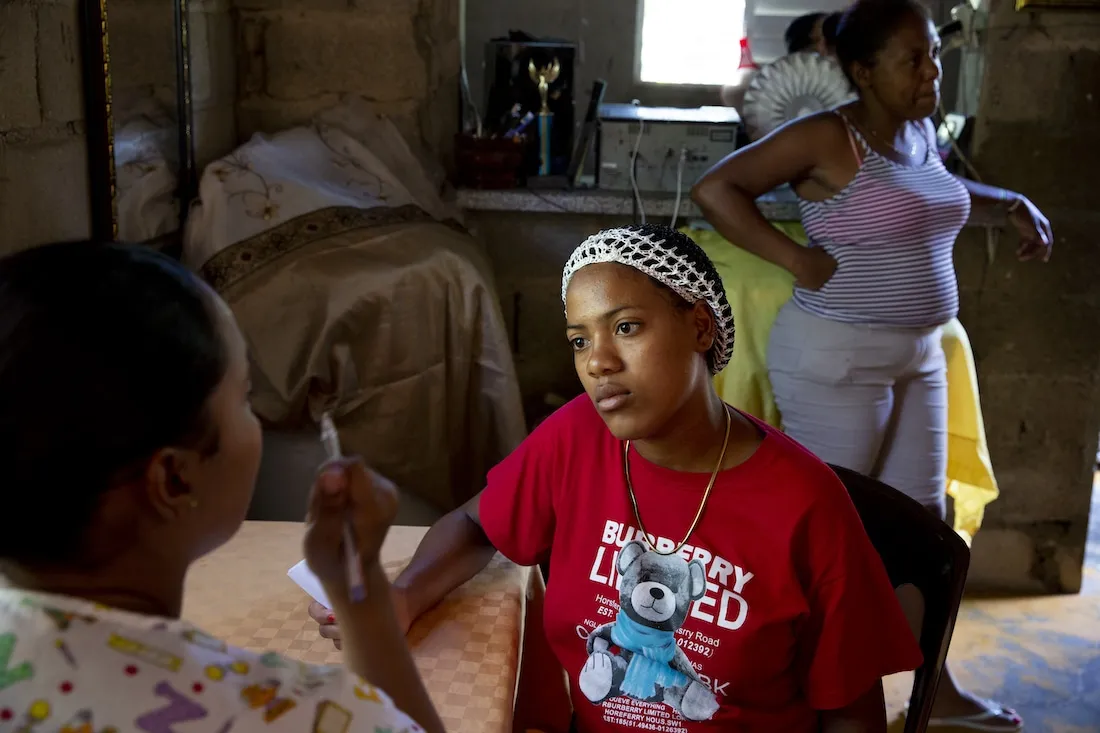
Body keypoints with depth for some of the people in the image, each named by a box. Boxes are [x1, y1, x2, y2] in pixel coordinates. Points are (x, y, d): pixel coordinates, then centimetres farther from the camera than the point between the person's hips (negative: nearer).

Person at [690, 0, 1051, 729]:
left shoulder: (921, 133, 9)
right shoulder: (827, 137, -16)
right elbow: (714, 188, -18)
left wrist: (1012, 202, 18)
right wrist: (798, 259, -23)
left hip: (917, 357, 8)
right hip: (837, 359, -8)